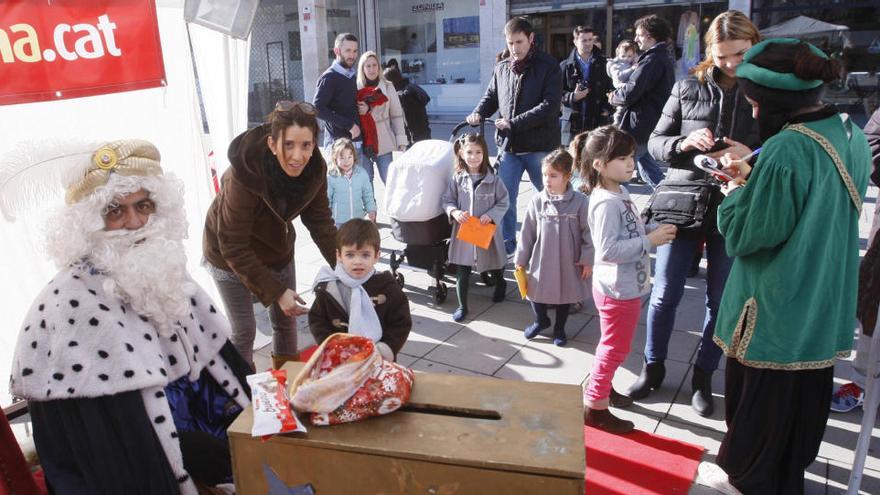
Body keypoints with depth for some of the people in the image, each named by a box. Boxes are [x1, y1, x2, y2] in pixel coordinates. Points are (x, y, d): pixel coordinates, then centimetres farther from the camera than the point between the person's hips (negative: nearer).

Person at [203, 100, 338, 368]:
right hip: (230, 256, -5)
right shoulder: (244, 175, -37)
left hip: (277, 249, 5)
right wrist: (276, 291, -34)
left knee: (286, 320, 14)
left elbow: (321, 222, -9)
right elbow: (233, 246, -30)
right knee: (244, 330, 1)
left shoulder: (314, 169, -21)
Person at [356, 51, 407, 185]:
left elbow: (397, 115, 2)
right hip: (363, 142, 1)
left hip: (383, 141, -1)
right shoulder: (356, 88, 3)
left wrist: (401, 139, -2)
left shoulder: (388, 87, 2)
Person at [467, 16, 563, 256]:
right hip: (509, 146, 4)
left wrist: (514, 123, -22)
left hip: (541, 146, -4)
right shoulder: (501, 68, 8)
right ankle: (507, 243, 19)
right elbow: (491, 96, 19)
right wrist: (479, 113, -3)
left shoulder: (548, 66, -7)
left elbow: (550, 106, -17)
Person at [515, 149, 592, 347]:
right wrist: (521, 259, 2)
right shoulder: (537, 201, -9)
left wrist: (587, 260, -6)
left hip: (568, 261, -1)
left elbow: (587, 233, -7)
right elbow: (527, 233, -2)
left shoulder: (579, 201, -14)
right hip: (541, 260, 1)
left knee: (565, 294, 16)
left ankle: (559, 328, 40)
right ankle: (541, 320, 41)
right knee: (535, 292, 11)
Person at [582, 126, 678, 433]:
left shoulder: (619, 193, 6)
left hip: (627, 285, 10)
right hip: (617, 288, -10)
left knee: (614, 345, 25)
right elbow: (608, 249, -30)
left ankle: (601, 387, 44)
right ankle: (594, 407, 18)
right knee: (616, 348, 4)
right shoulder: (606, 203, -25)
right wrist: (650, 241, -26)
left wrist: (655, 230, 0)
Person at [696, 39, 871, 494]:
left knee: (759, 393, 13)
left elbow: (746, 234, -22)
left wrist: (736, 188, -5)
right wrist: (754, 178, 4)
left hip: (776, 306, -8)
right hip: (825, 305, 8)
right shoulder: (853, 137, 0)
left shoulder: (785, 149, -26)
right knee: (805, 395, 23)